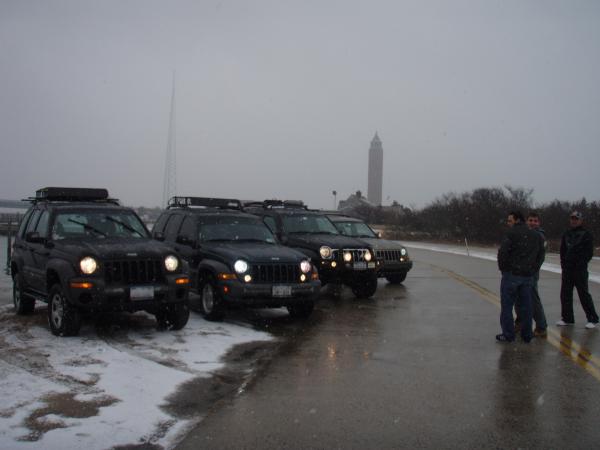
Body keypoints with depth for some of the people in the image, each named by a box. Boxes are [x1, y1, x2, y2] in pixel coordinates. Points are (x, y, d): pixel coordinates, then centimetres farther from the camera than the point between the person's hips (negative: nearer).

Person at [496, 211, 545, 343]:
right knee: (526, 306, 12)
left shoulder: (511, 233, -10)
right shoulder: (536, 236, 11)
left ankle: (508, 334, 2)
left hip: (511, 274, -6)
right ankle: (527, 334, 16)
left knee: (507, 305, 2)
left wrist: (502, 268, -2)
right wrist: (533, 270, 16)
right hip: (528, 276, 6)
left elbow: (503, 252, -16)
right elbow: (541, 254, 13)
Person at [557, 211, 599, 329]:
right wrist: (563, 263, 5)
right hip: (567, 269, 6)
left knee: (584, 294, -4)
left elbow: (589, 253, -7)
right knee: (565, 294, 6)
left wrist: (581, 264, -13)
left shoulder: (586, 235, -3)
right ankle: (567, 318, 15)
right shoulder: (566, 234, 14)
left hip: (580, 270, -6)